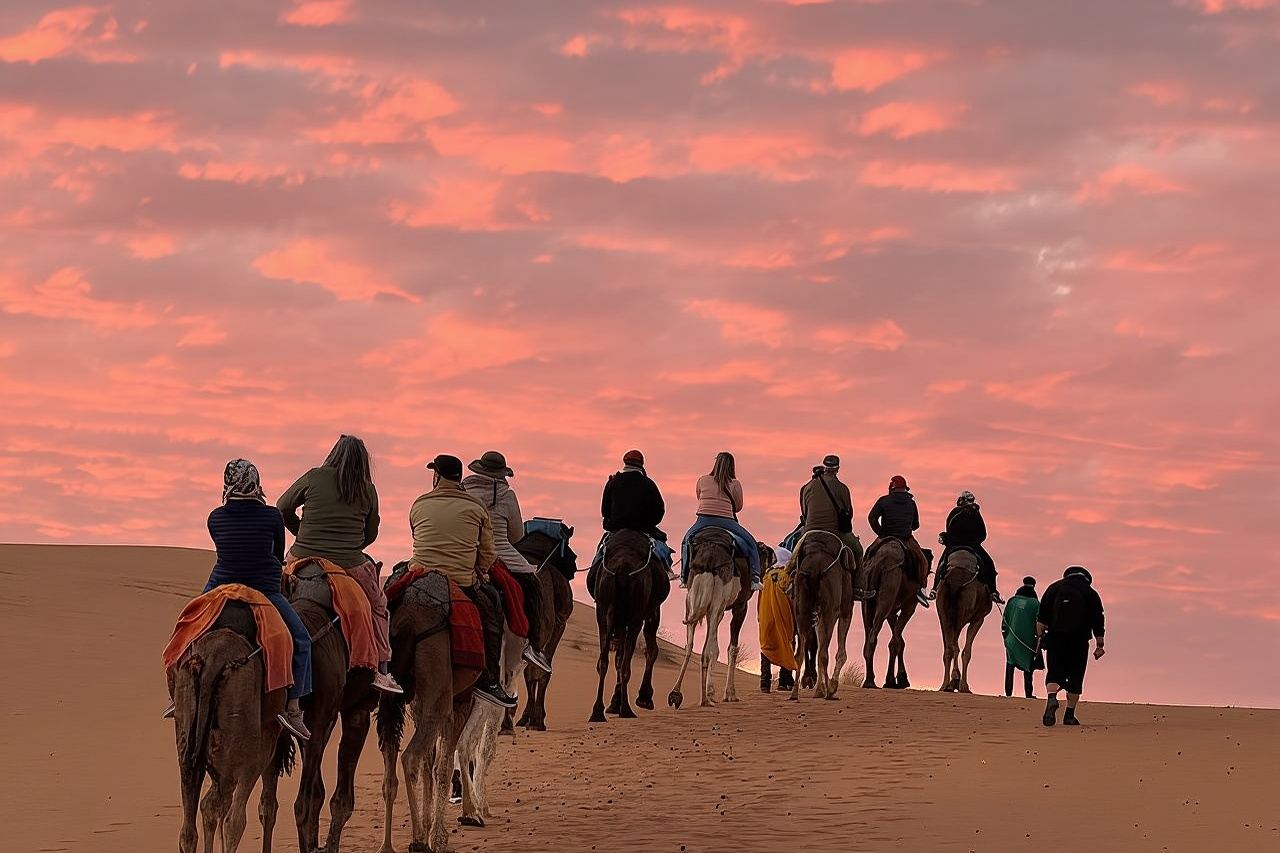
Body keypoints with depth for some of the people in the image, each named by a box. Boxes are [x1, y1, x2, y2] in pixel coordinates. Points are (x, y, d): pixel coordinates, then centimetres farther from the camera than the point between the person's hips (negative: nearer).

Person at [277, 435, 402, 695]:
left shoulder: (314, 478, -2)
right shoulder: (368, 491, 2)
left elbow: (283, 508, 7)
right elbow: (370, 534, 13)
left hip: (303, 558, -1)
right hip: (350, 566, 1)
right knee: (378, 605, 21)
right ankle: (382, 670, 14)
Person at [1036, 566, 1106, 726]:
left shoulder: (1054, 588, 12)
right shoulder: (1090, 594, 9)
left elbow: (1042, 616, 5)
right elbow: (1098, 622, 6)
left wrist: (1040, 636, 6)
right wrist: (1100, 645, 9)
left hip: (1055, 638, 0)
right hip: (1079, 641, 0)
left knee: (1054, 672, 1)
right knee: (1075, 677, 7)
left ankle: (1052, 699, -30)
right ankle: (1069, 715, 9)